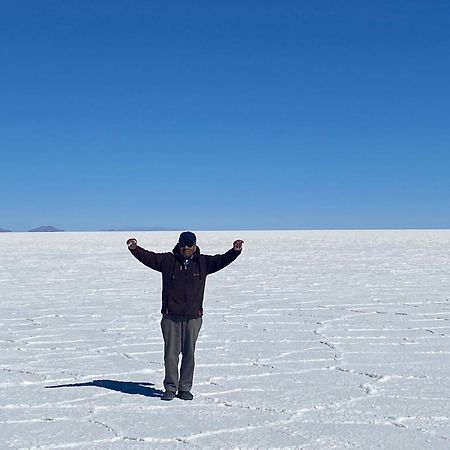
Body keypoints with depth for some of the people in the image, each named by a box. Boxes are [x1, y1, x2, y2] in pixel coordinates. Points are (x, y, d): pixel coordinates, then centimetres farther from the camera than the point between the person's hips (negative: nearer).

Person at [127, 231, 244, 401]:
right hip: (171, 316, -1)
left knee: (189, 353, 7)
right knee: (171, 353, 4)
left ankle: (185, 389, 19)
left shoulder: (203, 262, 6)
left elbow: (221, 260, -2)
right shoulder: (168, 260, 3)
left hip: (193, 317, 1)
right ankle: (170, 388, 16)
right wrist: (134, 248, -21)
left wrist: (235, 251, -19)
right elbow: (149, 257, -4)